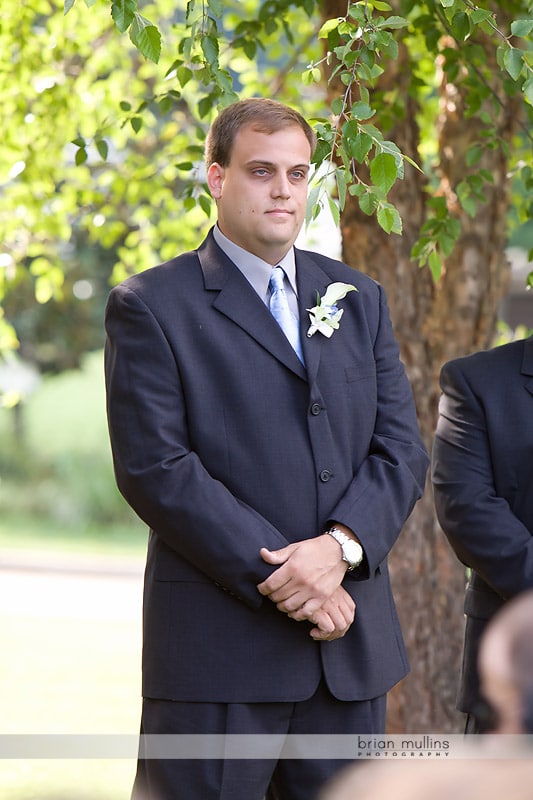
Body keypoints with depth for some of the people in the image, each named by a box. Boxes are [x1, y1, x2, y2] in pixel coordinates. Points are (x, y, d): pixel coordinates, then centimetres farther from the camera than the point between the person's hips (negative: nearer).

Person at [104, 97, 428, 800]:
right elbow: (155, 469, -10)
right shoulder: (151, 307, -1)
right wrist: (279, 578, -16)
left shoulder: (360, 300, 16)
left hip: (351, 644, 5)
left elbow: (402, 450, 8)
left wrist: (341, 546, -11)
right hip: (218, 648, -5)